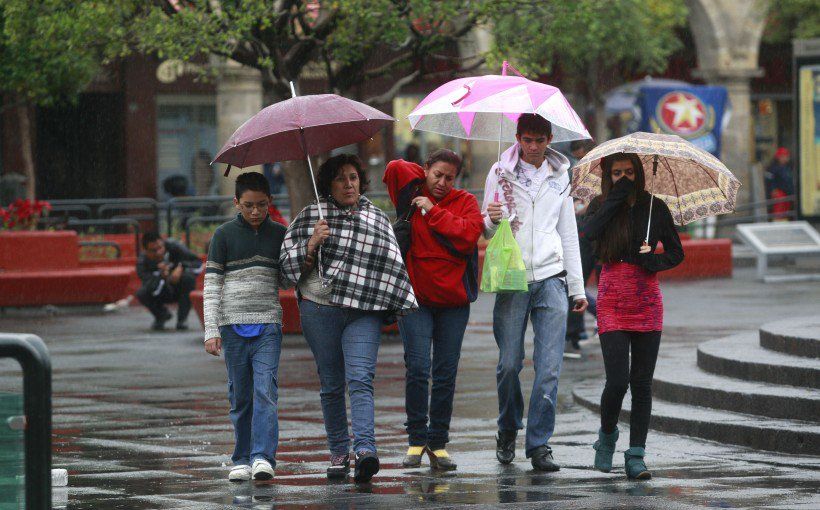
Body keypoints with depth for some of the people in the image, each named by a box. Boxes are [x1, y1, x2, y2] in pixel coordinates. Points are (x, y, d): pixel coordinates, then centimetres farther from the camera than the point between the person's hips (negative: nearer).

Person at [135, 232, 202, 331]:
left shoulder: (174, 247, -22)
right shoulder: (142, 262, -22)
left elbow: (198, 264, -20)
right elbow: (152, 289, -30)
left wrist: (181, 267, -36)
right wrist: (162, 276, -47)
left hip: (180, 289, -1)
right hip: (164, 295, 1)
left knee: (187, 277, -33)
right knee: (141, 294, -27)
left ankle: (182, 319, -15)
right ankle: (162, 316, 7)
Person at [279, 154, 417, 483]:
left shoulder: (378, 218, 12)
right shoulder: (311, 216, 6)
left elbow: (391, 264, 20)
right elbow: (289, 264, 3)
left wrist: (398, 303, 14)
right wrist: (312, 244, -14)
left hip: (364, 311, 0)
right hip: (319, 309, 0)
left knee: (360, 378, -16)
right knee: (331, 385, 6)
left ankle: (365, 449, -29)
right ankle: (338, 452, 16)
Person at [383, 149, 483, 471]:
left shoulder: (465, 202, 4)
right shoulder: (411, 198, 4)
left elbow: (468, 236, -13)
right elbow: (395, 168, -10)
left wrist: (433, 212, -11)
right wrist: (424, 178, 2)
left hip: (453, 301, 1)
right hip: (415, 296, -1)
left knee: (446, 373, 3)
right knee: (418, 367, -11)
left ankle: (438, 443, 10)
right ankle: (416, 440, -3)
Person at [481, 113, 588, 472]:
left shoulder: (559, 176, 13)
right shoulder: (501, 173, 6)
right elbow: (488, 230, 8)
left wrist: (577, 288, 14)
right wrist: (491, 220, -17)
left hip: (551, 278, 1)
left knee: (549, 367, -7)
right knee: (509, 363, -2)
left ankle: (539, 444, -5)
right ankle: (508, 431, 21)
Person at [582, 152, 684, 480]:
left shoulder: (654, 207, 4)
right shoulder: (602, 206, 3)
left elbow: (676, 252, 9)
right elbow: (589, 232, -19)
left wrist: (654, 261, -12)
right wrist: (618, 196, -17)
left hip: (647, 303, 1)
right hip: (612, 304, -1)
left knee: (642, 382, 1)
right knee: (617, 380, -10)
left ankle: (636, 456, 5)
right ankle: (607, 436, 18)